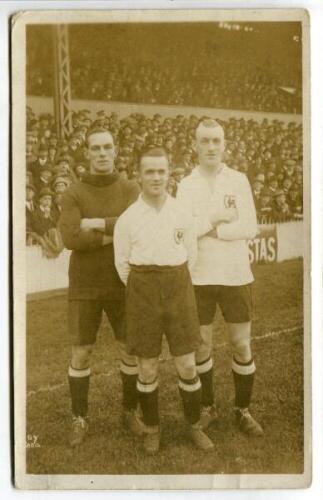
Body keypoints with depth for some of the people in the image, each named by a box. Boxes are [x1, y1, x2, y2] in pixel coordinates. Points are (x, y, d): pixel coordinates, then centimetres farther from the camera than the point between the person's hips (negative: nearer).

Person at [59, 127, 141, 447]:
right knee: (80, 354, 6)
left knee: (131, 350, 7)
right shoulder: (73, 195, -5)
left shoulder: (131, 190, -1)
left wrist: (96, 223, -19)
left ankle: (130, 411, 28)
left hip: (123, 285, 1)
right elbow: (71, 239, -21)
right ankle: (79, 419, 24)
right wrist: (116, 233, -19)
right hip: (84, 287, -1)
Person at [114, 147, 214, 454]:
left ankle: (194, 425, 25)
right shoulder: (127, 218, -4)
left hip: (178, 292, 1)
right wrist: (143, 292, 10)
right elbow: (122, 263, 6)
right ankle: (152, 428, 27)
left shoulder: (182, 214, 1)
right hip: (142, 294, -1)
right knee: (147, 368, 6)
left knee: (187, 366, 4)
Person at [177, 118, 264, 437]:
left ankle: (243, 410, 25)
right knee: (202, 345, 11)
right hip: (198, 277, 0)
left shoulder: (238, 180, -1)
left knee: (242, 345, 7)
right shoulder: (186, 186, -1)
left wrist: (210, 230, -13)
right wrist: (217, 217, -14)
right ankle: (208, 407, 29)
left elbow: (250, 227, -11)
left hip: (236, 275, 0)